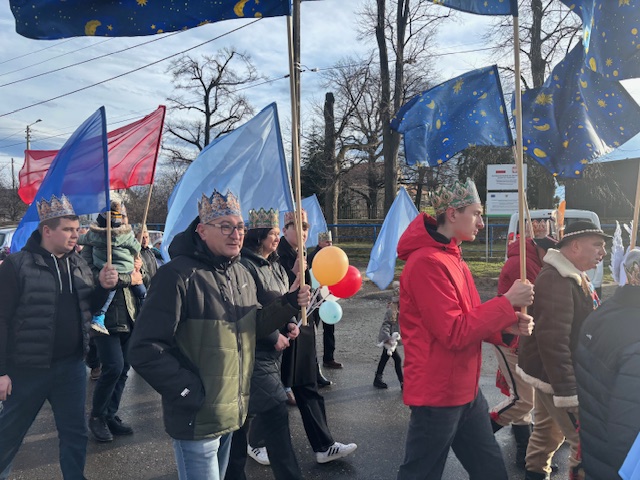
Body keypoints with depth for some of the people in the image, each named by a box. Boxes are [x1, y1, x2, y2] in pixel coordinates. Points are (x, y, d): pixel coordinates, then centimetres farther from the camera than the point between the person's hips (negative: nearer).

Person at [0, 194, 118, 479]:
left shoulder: (78, 264, 6)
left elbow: (89, 306, 15)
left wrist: (103, 287, -6)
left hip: (71, 366, 5)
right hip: (27, 369, -4)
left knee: (74, 433, 14)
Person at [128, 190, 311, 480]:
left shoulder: (242, 275, 5)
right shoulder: (179, 274, -20)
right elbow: (145, 350, -22)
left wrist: (288, 304, -3)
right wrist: (192, 393, -20)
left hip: (232, 413, 8)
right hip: (196, 418, -8)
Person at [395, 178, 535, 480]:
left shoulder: (452, 257, 11)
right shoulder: (428, 262, -22)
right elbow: (455, 334, -24)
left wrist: (506, 326, -4)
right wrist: (507, 301, -18)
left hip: (465, 389, 9)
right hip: (438, 394, -9)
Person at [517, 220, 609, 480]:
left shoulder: (574, 276, 9)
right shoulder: (556, 280, -26)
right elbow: (553, 340, -31)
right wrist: (567, 391, -29)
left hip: (554, 372, 11)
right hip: (554, 376, -11)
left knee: (549, 432, 23)